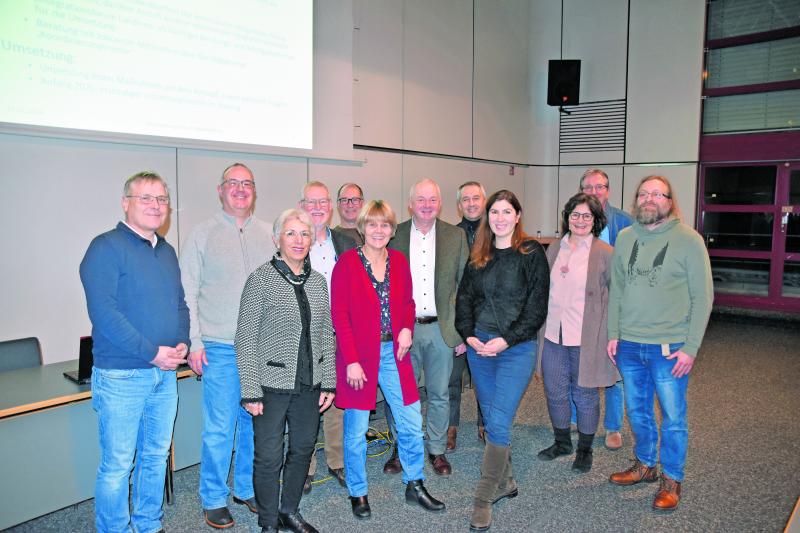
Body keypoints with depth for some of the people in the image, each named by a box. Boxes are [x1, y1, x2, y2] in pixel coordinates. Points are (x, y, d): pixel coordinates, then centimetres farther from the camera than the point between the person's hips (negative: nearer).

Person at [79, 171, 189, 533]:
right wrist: (151, 352, -19)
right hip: (121, 376, -7)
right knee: (117, 464, 4)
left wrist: (181, 343, -3)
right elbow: (103, 312, -19)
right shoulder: (106, 247, -10)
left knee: (156, 457, 18)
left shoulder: (166, 251, 12)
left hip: (165, 374, 7)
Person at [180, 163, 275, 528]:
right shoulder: (202, 235, 0)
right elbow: (187, 293, -2)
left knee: (256, 422, 13)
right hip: (220, 348, -3)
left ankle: (247, 488, 31)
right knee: (219, 428, 2)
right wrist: (194, 343, -8)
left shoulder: (268, 234, 9)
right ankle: (213, 499, 21)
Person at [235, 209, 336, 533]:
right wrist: (251, 392, -13)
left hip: (309, 385, 5)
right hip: (272, 385, -5)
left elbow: (326, 335, 10)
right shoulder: (261, 279, -10)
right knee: (269, 457, 5)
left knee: (303, 449, 16)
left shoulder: (317, 281, 6)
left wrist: (328, 382, 7)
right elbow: (246, 339, -10)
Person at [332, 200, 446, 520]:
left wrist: (407, 328, -7)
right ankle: (358, 493, 28)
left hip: (394, 353, 4)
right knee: (356, 430, 8)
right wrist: (351, 361, -15)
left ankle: (414, 486, 30)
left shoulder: (399, 261, 5)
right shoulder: (347, 262, -8)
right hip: (358, 357, -4)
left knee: (412, 424, 9)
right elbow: (339, 314, -10)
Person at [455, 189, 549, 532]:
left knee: (498, 423, -8)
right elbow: (464, 297, 11)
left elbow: (537, 306, -8)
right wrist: (469, 335, -3)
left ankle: (485, 498, 6)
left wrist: (506, 340, -14)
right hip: (479, 345, 5)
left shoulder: (531, 253, -5)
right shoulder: (478, 255, 9)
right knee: (491, 419, 13)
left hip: (517, 348, -5)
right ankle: (505, 481, 32)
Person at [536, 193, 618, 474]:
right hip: (553, 335, 5)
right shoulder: (554, 249, 8)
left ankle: (585, 449, 29)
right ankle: (562, 442, 36)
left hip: (586, 338, -5)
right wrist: (541, 325, 12)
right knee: (555, 392, 15)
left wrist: (611, 334, -9)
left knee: (585, 396, 9)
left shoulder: (604, 253, -7)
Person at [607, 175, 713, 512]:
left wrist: (690, 348, -12)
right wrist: (613, 334, 6)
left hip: (669, 348, -4)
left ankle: (671, 480, 26)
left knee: (672, 417, 7)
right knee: (637, 411, 17)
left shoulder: (688, 240, -8)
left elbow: (703, 297, -8)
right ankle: (645, 465, 37)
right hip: (628, 345, 4)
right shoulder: (625, 238, 5)